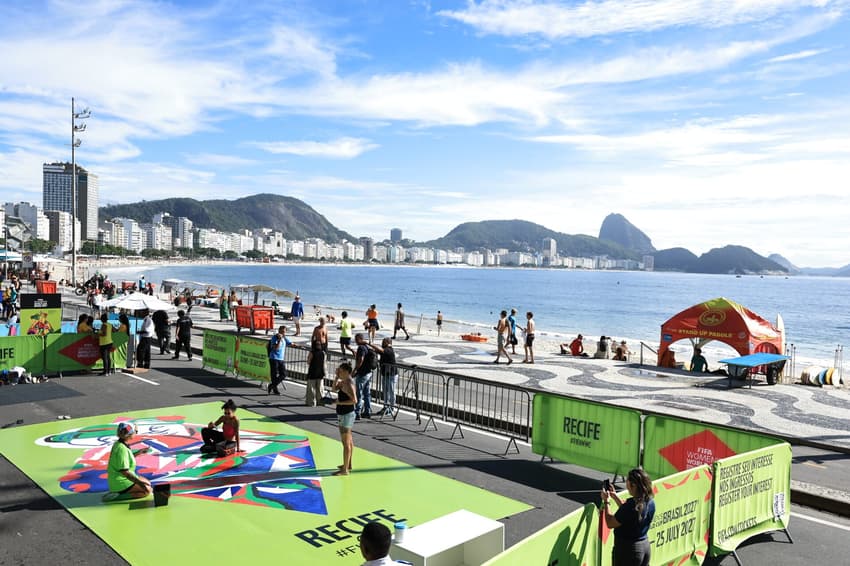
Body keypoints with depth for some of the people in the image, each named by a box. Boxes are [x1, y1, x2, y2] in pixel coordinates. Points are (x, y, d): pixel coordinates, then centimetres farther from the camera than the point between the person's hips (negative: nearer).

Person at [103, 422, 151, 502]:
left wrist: (138, 452, 16)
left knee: (147, 483, 19)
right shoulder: (122, 449, -25)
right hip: (121, 483, -10)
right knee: (147, 490, -12)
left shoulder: (118, 444, 4)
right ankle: (117, 496, -12)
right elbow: (124, 472, -27)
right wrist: (139, 482, -25)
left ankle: (118, 493, 11)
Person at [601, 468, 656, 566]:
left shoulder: (631, 505, -28)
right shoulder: (650, 502, -3)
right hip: (645, 545, 8)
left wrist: (606, 501, -6)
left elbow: (610, 523, -16)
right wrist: (615, 497, 13)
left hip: (627, 549, -8)